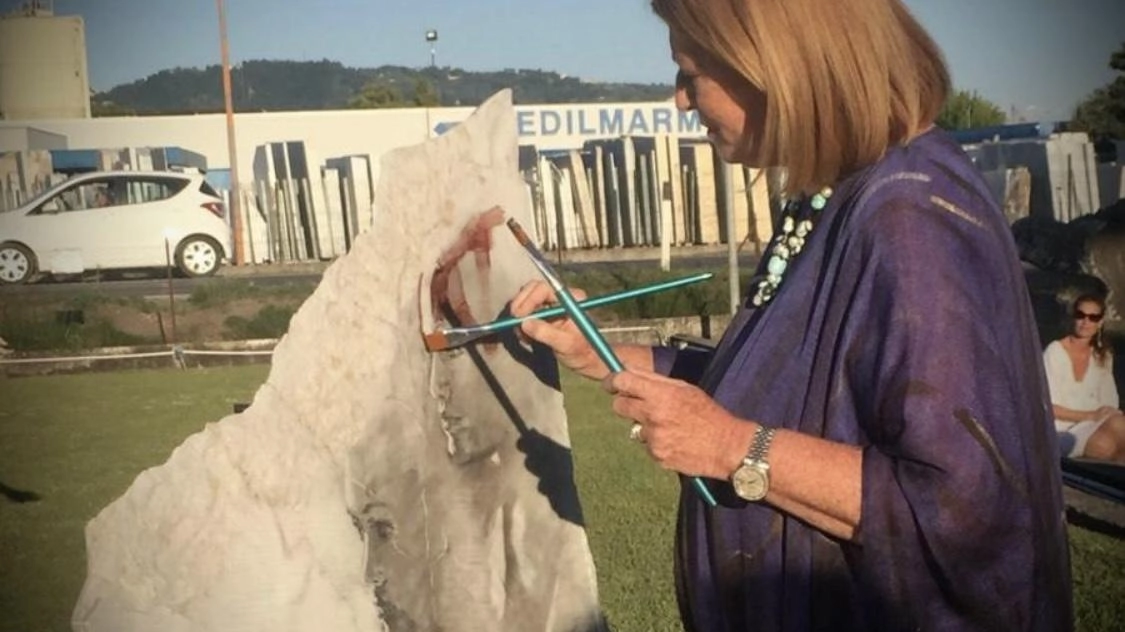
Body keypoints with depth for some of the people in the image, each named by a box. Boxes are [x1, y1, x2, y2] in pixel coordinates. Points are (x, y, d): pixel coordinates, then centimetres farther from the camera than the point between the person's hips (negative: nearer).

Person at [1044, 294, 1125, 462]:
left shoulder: (1102, 356, 14)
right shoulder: (1055, 352, -4)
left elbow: (1109, 403, 11)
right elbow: (1048, 407, -8)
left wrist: (1110, 415, -13)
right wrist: (1089, 416, -18)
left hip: (1094, 426, 5)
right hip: (1063, 430, -5)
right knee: (1105, 445, -36)